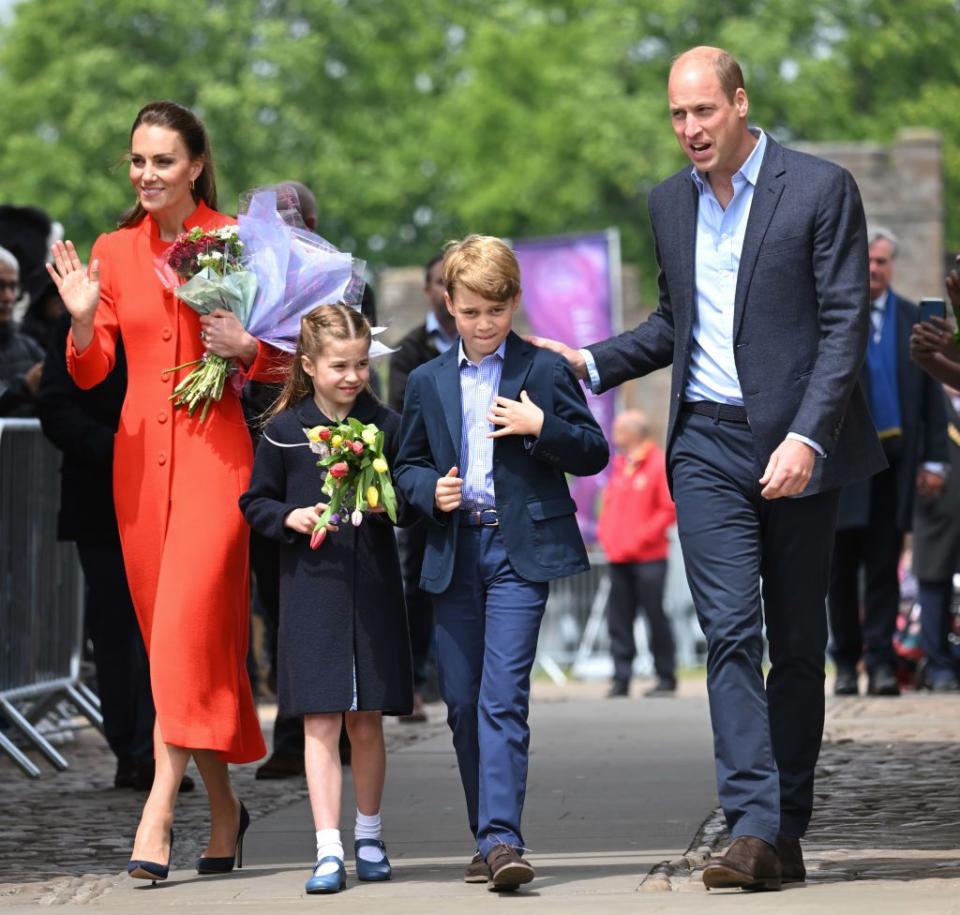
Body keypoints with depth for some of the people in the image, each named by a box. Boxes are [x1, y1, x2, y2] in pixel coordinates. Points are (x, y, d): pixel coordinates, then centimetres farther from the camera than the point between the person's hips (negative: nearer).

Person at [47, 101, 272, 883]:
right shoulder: (112, 252, 9)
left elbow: (281, 355, 5)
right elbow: (91, 373, 6)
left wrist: (244, 345, -16)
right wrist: (83, 321, -13)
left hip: (214, 446, -4)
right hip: (140, 451, 4)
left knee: (188, 622, -16)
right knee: (169, 633, 7)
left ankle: (161, 804, -18)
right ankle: (223, 804, 17)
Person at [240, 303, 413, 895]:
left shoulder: (387, 425, 4)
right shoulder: (284, 431, 1)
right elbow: (256, 502, 8)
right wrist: (289, 518, -11)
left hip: (373, 585, 2)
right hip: (311, 585, -1)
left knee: (367, 721, 8)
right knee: (321, 722, -6)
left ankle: (369, 836, 25)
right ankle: (329, 851, -6)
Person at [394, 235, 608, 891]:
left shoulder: (546, 371, 3)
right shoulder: (427, 383, 13)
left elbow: (595, 452, 3)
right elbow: (407, 466, 18)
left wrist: (541, 426, -14)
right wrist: (430, 491, -4)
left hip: (520, 551, -4)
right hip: (453, 553, 4)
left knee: (503, 696, -15)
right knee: (462, 703, 7)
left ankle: (503, 840, -20)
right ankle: (489, 838, 17)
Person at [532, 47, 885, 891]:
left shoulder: (821, 189, -5)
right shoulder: (668, 203, 12)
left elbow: (846, 324, -9)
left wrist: (808, 436, -19)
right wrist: (592, 364, 10)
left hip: (798, 443, -3)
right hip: (708, 445, 3)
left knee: (797, 640, 5)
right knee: (731, 630, -10)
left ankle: (789, 829, 13)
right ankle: (753, 828, -18)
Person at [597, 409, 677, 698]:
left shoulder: (659, 465, -7)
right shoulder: (620, 465, 16)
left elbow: (670, 509, -11)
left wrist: (641, 538, -14)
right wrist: (605, 534, 6)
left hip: (648, 557, -7)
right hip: (619, 558, 7)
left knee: (656, 617, -2)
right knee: (619, 619, 3)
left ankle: (666, 678, 5)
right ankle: (621, 679, 4)